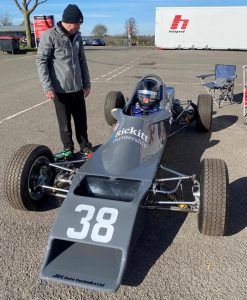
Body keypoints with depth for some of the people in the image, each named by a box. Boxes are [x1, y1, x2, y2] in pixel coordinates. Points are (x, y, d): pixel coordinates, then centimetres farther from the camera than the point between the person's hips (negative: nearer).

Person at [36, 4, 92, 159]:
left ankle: (85, 146, 28)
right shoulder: (50, 35, -9)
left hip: (77, 88, 5)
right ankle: (68, 149, 23)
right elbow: (41, 61, -10)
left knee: (81, 120, 12)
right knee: (65, 122, 6)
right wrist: (47, 87, -16)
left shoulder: (77, 36, 8)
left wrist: (87, 83, 12)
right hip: (60, 89, -5)